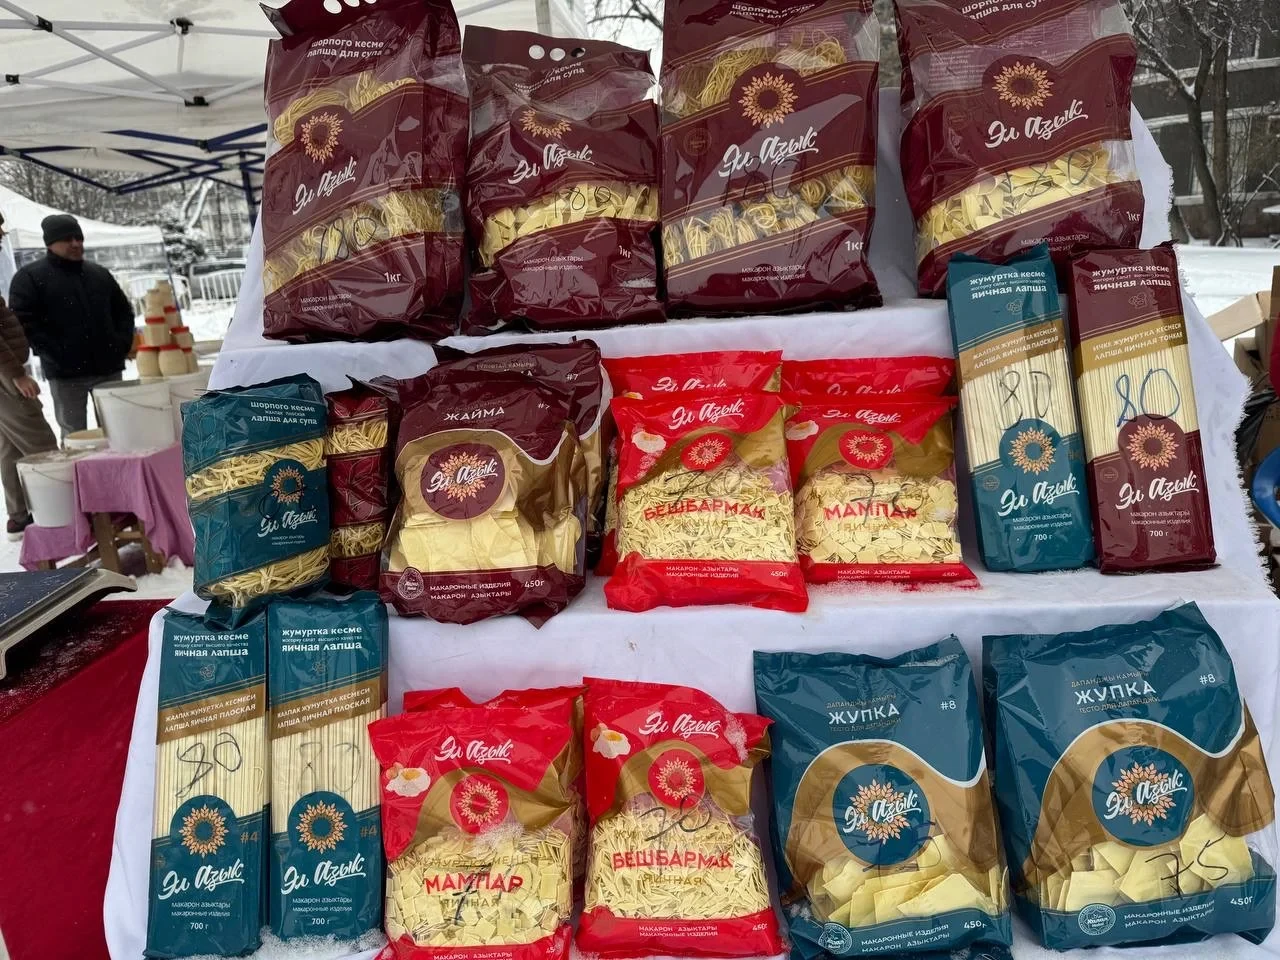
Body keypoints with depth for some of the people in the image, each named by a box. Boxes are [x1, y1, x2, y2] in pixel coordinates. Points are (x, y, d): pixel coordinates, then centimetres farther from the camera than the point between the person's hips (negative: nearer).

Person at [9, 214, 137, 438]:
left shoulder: (100, 274, 14)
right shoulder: (29, 277, -1)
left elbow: (123, 311, 21)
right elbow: (24, 322, -8)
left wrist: (123, 344, 4)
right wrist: (56, 354, -16)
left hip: (108, 367, 4)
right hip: (66, 372, -4)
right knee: (74, 435, 0)